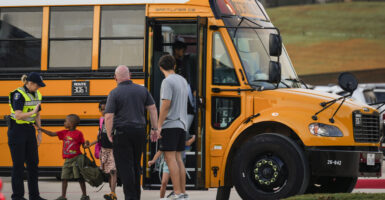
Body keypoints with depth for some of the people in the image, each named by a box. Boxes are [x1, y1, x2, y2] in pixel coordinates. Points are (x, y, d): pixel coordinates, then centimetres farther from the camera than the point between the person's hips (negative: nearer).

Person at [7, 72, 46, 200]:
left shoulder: (37, 95, 8)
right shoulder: (18, 94, -16)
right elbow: (18, 115, -24)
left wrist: (39, 132, 15)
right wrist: (32, 112, -28)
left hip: (29, 129, 7)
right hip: (17, 130, -7)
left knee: (33, 162, 7)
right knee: (18, 164, -2)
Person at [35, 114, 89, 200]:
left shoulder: (78, 133, -5)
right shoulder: (64, 133, 9)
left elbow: (83, 145, 1)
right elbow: (52, 134, 11)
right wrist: (41, 129, 7)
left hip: (76, 158, -6)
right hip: (67, 160, 6)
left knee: (80, 178, -1)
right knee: (64, 177, 3)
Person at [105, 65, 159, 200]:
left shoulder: (114, 93, -7)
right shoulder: (142, 90, 6)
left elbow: (109, 116, -13)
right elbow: (153, 109, 6)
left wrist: (109, 135, -2)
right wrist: (154, 129, 11)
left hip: (122, 133, -5)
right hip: (139, 131, 5)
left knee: (125, 167, -2)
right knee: (136, 166, 17)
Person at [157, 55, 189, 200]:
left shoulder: (167, 82, -11)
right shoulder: (182, 81, 15)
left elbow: (166, 105, -17)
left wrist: (159, 125, -16)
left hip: (170, 125, -8)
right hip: (182, 125, 8)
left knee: (170, 158, -9)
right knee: (178, 158, 11)